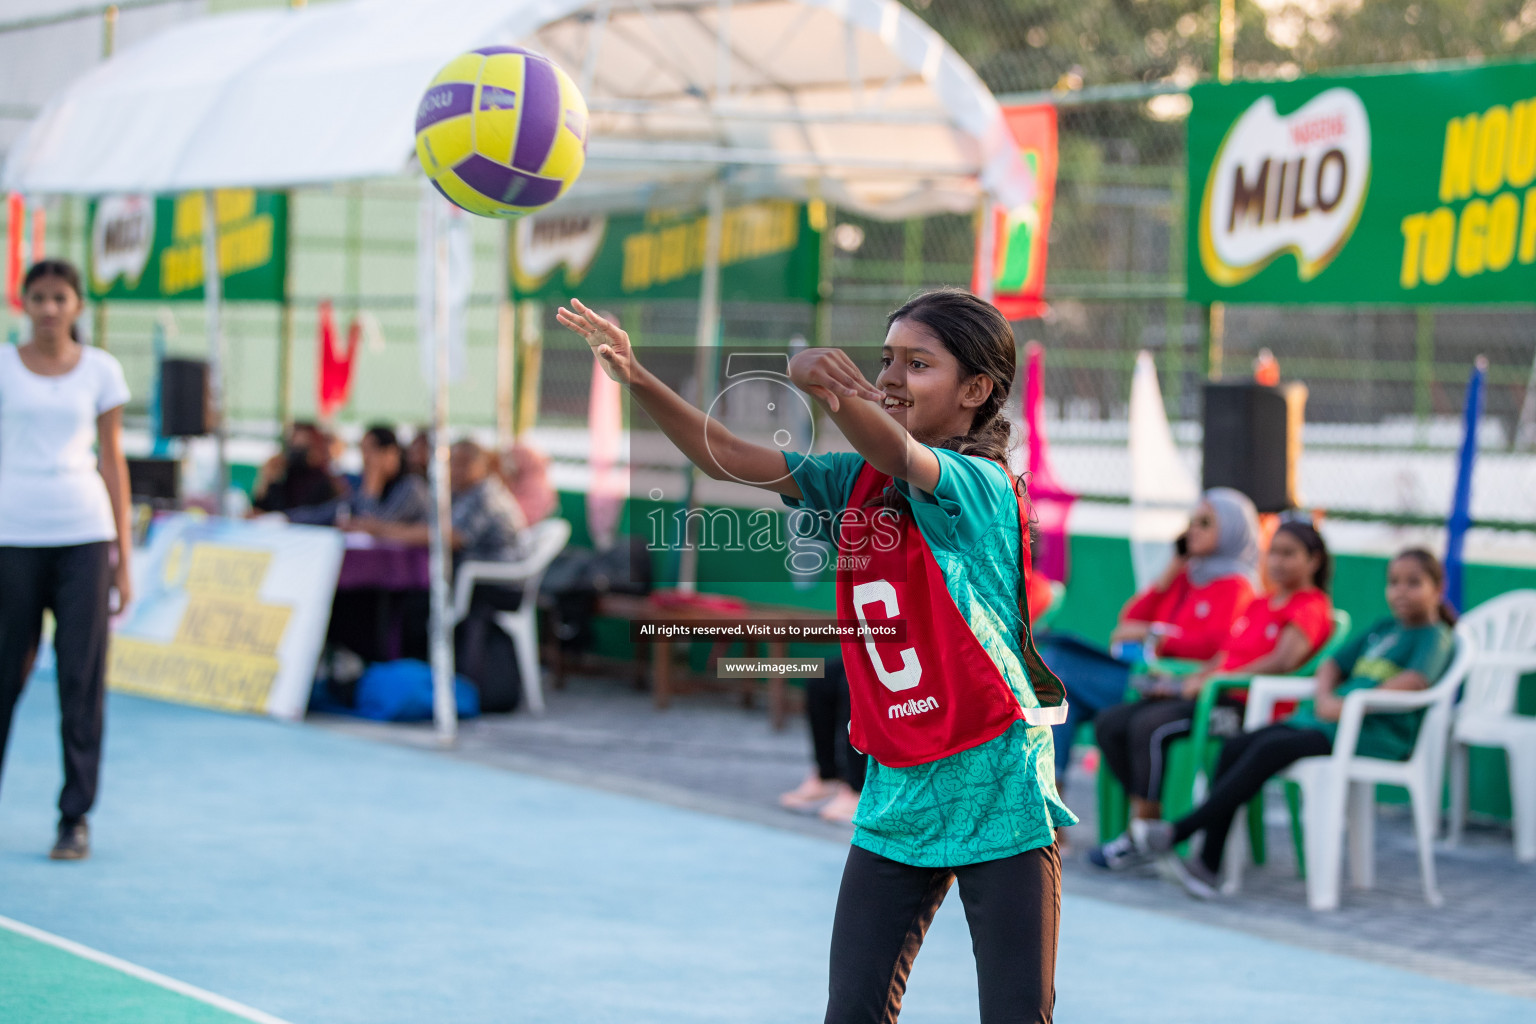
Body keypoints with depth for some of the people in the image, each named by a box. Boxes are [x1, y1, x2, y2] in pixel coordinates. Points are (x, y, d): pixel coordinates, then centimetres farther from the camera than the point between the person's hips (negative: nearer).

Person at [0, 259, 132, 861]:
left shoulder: (101, 371, 7)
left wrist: (124, 557, 5)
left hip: (84, 537, 0)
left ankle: (76, 817, 3)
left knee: (82, 679, -2)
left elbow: (113, 461, 9)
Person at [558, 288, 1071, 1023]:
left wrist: (827, 388, -54)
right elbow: (729, 458, 3)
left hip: (997, 792, -6)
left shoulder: (979, 485, -13)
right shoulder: (859, 483, 6)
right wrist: (638, 380, -12)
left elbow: (897, 454, -35)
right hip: (897, 797, 6)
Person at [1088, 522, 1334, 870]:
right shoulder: (1259, 605, 27)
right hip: (1214, 696, 9)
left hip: (1246, 705, -9)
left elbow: (1284, 661, -15)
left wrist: (1213, 680, -16)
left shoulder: (1311, 605, -1)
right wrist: (1190, 681, 3)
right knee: (1110, 722, -6)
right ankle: (1148, 813, -9)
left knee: (1149, 726, -29)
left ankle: (1141, 832, -22)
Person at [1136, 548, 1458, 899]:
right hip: (1324, 719, 9)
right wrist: (1325, 697, 3)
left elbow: (1416, 679, -19)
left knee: (1270, 750, -27)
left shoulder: (1435, 637, 0)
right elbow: (1334, 664, 26)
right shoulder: (1381, 629, 26)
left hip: (1377, 734, -9)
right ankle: (1207, 864, -19)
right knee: (1236, 747, -12)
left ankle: (1180, 831, -27)